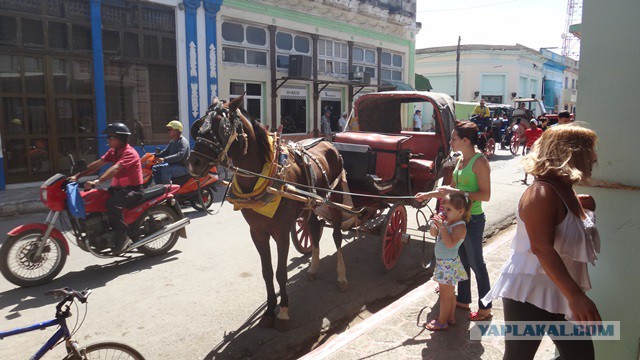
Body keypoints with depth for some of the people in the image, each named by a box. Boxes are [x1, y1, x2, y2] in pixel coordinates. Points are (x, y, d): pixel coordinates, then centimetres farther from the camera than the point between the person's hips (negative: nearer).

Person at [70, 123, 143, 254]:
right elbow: (97, 164, 5)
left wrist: (97, 181, -44)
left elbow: (115, 169, -32)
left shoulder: (129, 153, -17)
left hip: (133, 189, -9)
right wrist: (77, 176, -6)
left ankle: (123, 235, -21)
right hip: (119, 187, 9)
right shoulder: (113, 151, 12)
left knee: (112, 203, -34)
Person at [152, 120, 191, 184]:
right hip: (173, 165, 10)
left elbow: (179, 155, -30)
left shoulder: (183, 142, -16)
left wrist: (164, 159, -37)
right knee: (155, 168, 5)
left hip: (183, 167, -10)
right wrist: (155, 156, -3)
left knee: (165, 170, -31)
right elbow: (165, 152, 15)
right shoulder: (172, 142, 16)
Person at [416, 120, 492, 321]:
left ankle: (485, 308, 20)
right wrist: (428, 195, 14)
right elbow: (452, 189, 17)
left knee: (476, 264, 4)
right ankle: (463, 300, 35)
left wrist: (458, 193, -27)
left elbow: (485, 195, -21)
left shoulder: (479, 161, -18)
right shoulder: (461, 160, 8)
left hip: (473, 219, -8)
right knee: (462, 260, 19)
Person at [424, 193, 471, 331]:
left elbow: (450, 243, -34)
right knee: (449, 292, 21)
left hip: (449, 264, -8)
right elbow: (433, 233, 9)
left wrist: (442, 227, -35)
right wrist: (434, 223, -9)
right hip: (442, 262, 8)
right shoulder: (446, 222, 2)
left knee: (445, 294, 5)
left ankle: (442, 322, 17)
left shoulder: (460, 227, -22)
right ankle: (451, 317, 35)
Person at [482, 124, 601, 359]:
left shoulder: (566, 192, 10)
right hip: (529, 295, -9)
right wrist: (575, 295, -36)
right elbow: (542, 248, -30)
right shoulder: (542, 193, -20)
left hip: (560, 295, 9)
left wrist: (587, 208, 12)